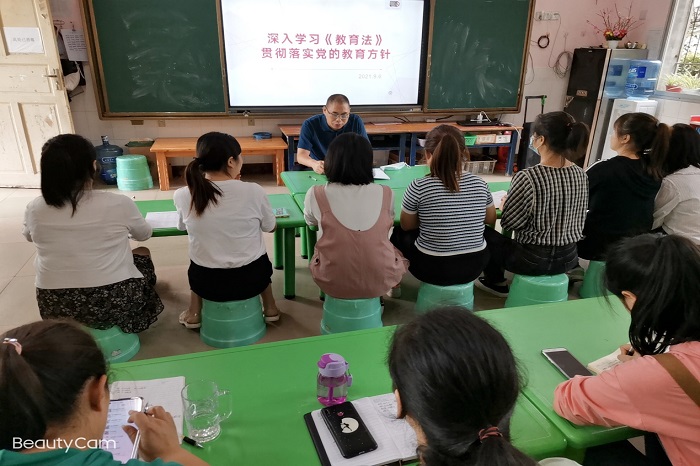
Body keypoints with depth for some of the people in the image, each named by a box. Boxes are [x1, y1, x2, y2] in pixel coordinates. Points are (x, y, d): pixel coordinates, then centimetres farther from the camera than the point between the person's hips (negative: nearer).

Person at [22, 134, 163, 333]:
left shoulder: (34, 209, -7)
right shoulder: (118, 204, -17)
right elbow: (144, 235, 5)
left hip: (56, 310, 3)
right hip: (114, 304, -3)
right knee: (142, 254, 26)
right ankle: (137, 318, 42)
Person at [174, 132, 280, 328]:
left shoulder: (182, 196, -13)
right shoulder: (254, 191, -18)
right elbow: (270, 228, 1)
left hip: (206, 282, 1)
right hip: (251, 278, -1)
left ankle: (194, 314, 37)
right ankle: (270, 308, 38)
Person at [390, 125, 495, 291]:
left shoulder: (418, 187, -18)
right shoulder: (479, 184, -7)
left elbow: (406, 226, -2)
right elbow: (491, 219, 10)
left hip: (433, 269, -3)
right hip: (474, 266, 4)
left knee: (398, 233, 26)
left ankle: (393, 284, 43)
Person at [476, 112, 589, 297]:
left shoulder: (527, 177, -25)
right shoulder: (580, 174, -4)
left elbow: (509, 223, -18)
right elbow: (579, 221, 8)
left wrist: (504, 205, 3)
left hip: (533, 260, -6)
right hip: (568, 258, 7)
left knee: (484, 231, 17)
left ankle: (496, 282, 33)